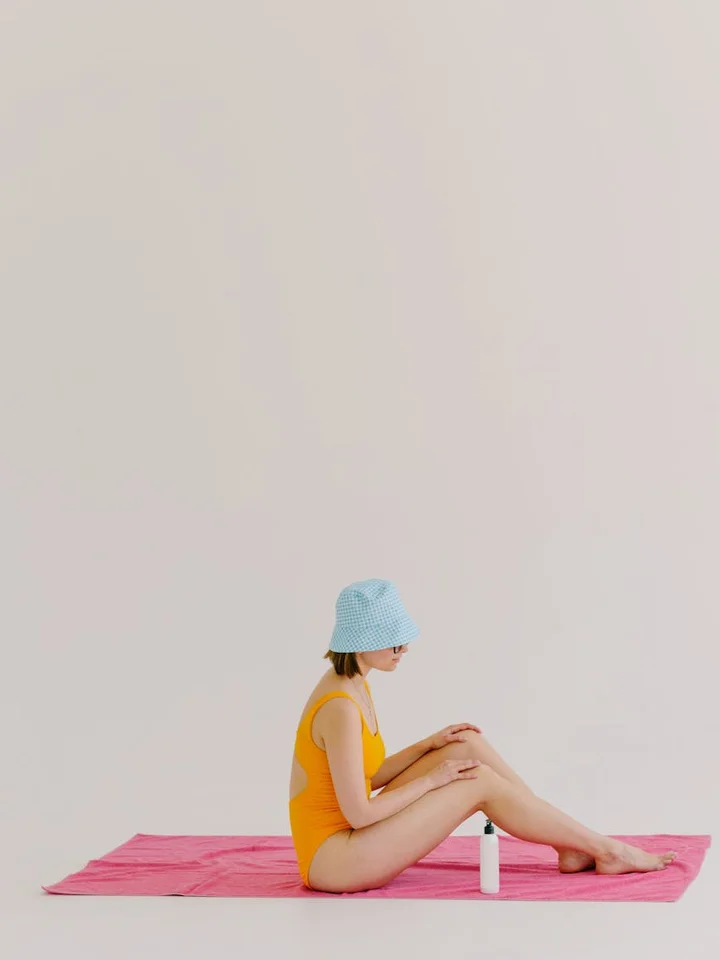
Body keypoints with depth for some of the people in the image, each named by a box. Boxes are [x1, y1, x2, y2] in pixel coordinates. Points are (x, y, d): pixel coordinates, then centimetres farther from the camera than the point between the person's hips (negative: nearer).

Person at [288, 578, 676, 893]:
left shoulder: (350, 686, 7)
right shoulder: (341, 708, -24)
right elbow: (358, 813, -22)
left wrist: (429, 745, 3)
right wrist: (431, 780, -10)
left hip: (347, 837, 9)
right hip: (333, 858, -9)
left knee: (467, 747, 2)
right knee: (481, 783, -11)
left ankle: (571, 847, 7)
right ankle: (606, 851, 2)